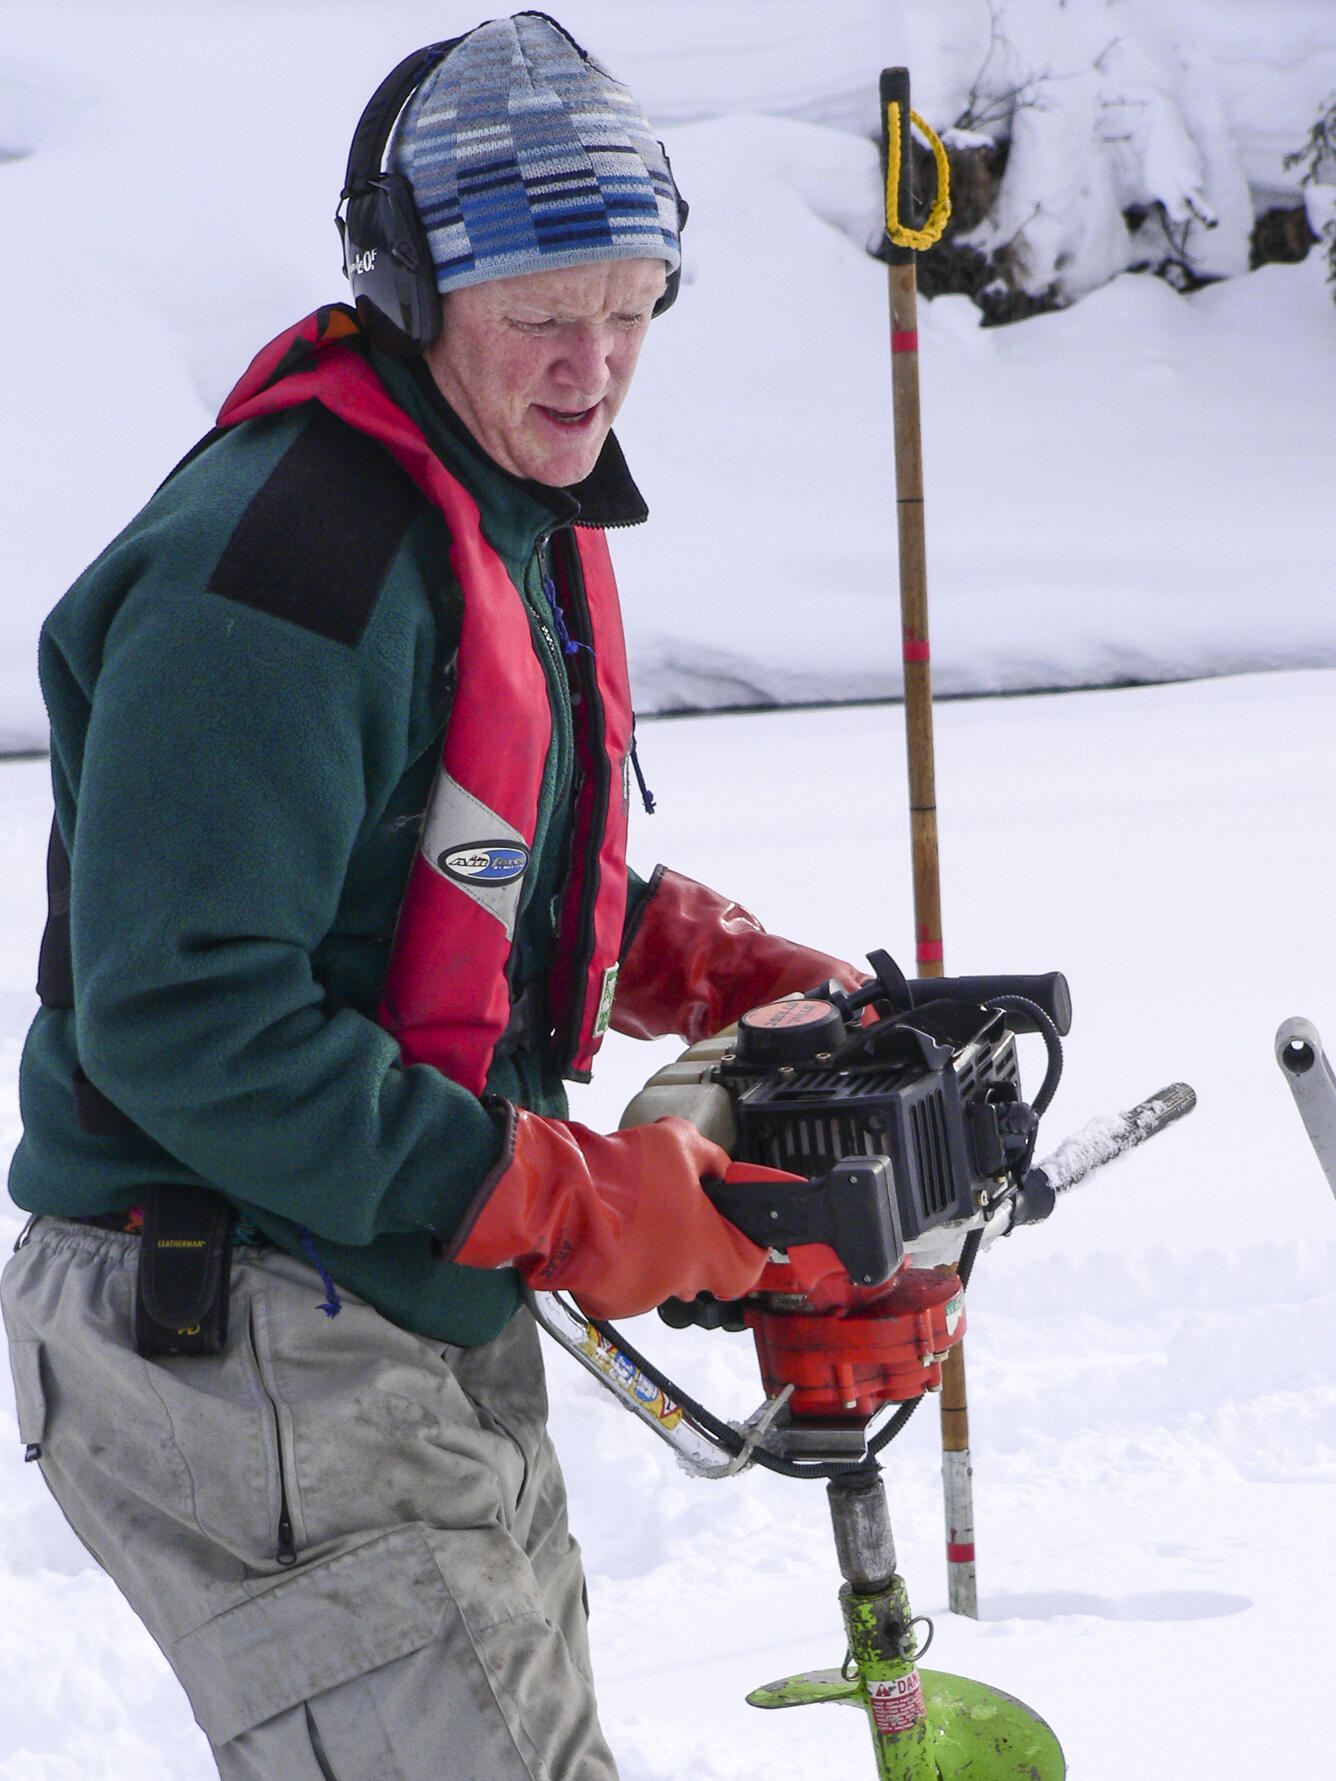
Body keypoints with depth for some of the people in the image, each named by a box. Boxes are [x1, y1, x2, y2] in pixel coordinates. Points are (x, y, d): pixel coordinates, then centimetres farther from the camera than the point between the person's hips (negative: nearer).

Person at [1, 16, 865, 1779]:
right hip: (234, 1347, -10)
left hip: (436, 1316, 10)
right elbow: (186, 1024, -27)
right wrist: (567, 1204, -24)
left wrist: (736, 974, 8)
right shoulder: (273, 570, -23)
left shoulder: (530, 526, 10)